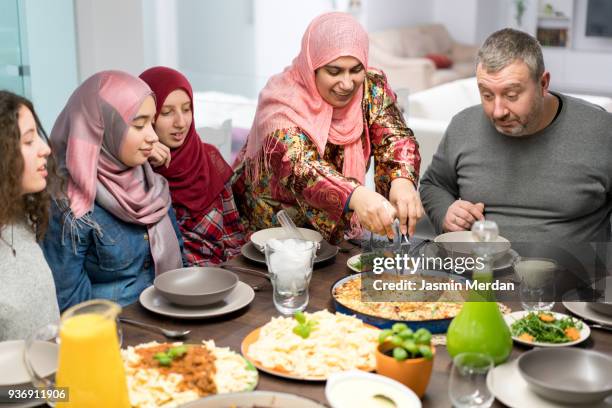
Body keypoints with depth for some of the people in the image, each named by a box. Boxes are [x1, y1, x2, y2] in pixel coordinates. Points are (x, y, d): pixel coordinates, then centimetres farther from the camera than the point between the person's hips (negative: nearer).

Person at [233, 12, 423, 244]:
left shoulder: (372, 88, -6)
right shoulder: (283, 102, -21)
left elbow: (394, 138, -17)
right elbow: (296, 166, -37)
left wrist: (402, 181, -40)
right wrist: (356, 196, -54)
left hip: (337, 230, 3)